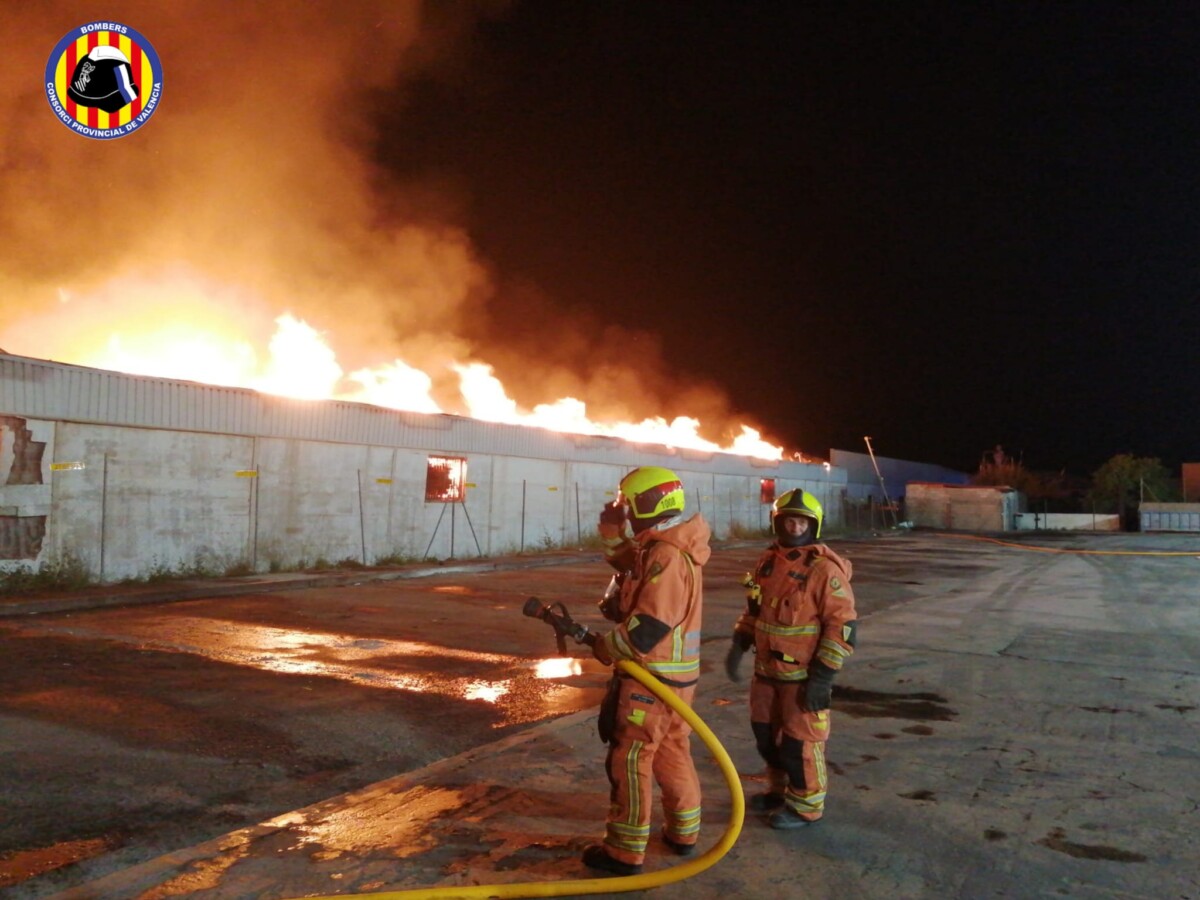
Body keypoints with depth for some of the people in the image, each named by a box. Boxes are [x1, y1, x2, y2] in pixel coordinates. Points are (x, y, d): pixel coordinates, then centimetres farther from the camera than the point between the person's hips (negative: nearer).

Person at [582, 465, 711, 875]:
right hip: (673, 675, 10)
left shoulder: (666, 556, -23)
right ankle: (683, 833, 32)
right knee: (672, 752, 20)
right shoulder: (665, 547, 8)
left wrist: (605, 647, -15)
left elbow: (648, 627, -28)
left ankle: (625, 852, 9)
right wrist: (612, 530, 8)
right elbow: (628, 562, 24)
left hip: (652, 677, -10)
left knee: (629, 760, 0)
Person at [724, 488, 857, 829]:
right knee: (766, 733, 19)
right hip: (767, 669, 7)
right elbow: (754, 609, 18)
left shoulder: (824, 568, -17)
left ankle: (805, 806, 23)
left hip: (803, 675, -7)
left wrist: (822, 676, -20)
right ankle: (779, 790, 40)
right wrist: (739, 644, 7)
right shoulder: (768, 561, 5)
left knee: (800, 741, 4)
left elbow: (842, 626, -18)